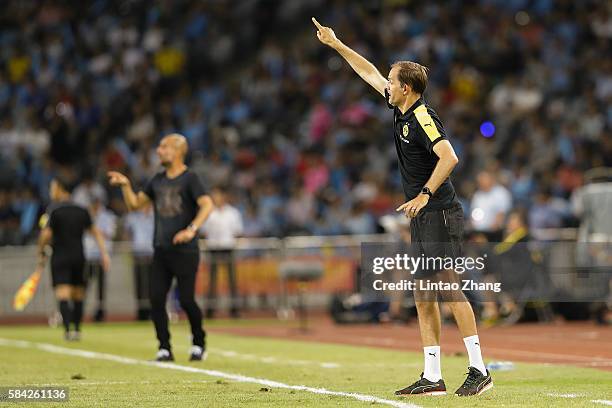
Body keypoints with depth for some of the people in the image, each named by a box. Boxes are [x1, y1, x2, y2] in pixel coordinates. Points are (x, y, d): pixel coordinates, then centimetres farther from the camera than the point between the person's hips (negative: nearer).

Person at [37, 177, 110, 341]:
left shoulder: (54, 210, -7)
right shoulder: (82, 211, 10)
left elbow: (46, 234, -14)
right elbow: (95, 232, 12)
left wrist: (41, 252, 1)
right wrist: (104, 253, 15)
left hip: (60, 257, -5)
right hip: (79, 257, 5)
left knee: (63, 295, -12)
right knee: (78, 296, 14)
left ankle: (68, 329, -26)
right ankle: (77, 329, 18)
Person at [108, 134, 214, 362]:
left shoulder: (189, 179, -6)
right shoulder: (158, 181, 15)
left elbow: (207, 204, -20)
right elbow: (134, 204, 22)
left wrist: (192, 229, -32)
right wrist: (125, 185, 6)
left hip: (185, 251, -6)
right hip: (161, 251, 6)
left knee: (186, 300, -7)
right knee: (156, 299, -2)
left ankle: (199, 343, 14)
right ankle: (164, 349, 4)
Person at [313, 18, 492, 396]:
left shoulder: (423, 117, -14)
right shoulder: (401, 110, 12)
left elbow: (449, 157, -26)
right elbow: (371, 73, 25)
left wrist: (424, 194, -27)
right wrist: (336, 44, 30)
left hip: (440, 213, -9)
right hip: (422, 218, 10)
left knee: (450, 289, -12)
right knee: (424, 297, 6)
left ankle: (479, 370, -11)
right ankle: (433, 377, 7)